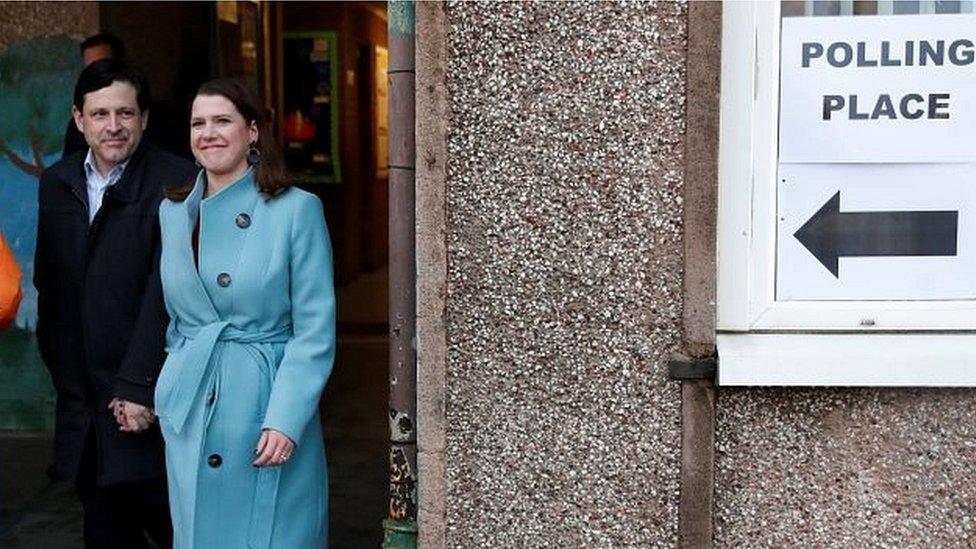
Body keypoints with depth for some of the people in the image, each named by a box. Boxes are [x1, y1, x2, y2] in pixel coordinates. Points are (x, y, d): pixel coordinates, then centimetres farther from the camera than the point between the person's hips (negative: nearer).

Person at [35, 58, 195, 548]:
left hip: (152, 401, -5)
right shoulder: (56, 183, 9)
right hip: (84, 406, 6)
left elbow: (168, 293, -15)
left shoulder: (177, 182, -11)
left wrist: (140, 388, -17)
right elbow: (49, 287, 16)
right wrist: (64, 375, 13)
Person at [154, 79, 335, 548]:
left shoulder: (297, 210, -6)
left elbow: (315, 332, -8)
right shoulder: (172, 212, 8)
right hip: (190, 410, 4)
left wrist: (285, 420, -16)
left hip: (267, 402, -4)